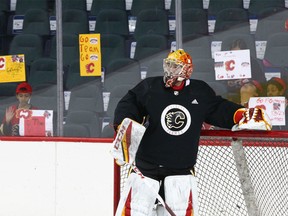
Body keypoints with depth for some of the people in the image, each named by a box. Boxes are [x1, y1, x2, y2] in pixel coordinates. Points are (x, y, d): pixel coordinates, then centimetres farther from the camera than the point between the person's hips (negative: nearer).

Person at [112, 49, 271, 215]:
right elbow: (128, 105, -2)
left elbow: (219, 110, 11)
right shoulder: (149, 87, -4)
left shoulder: (200, 92, 2)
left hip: (182, 168, 1)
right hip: (147, 164, -1)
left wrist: (242, 114, -4)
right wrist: (123, 125, -19)